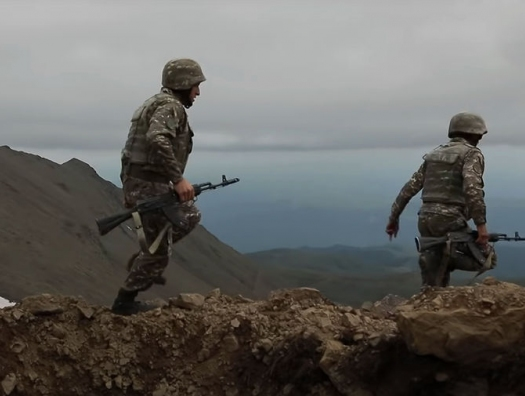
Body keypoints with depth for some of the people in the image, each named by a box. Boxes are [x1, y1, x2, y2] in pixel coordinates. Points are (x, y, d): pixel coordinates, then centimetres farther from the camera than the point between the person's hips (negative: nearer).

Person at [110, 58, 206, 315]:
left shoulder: (157, 103, 19)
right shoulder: (171, 106, -14)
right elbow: (157, 141, -32)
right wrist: (178, 179, -32)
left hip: (140, 183, 10)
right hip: (149, 186, -10)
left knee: (190, 217, 24)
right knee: (157, 252, 1)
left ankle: (142, 260, 22)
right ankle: (124, 301, 11)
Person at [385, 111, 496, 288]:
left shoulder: (435, 154, 20)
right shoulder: (471, 153, -1)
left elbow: (410, 187, 16)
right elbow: (472, 188, -19)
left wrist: (394, 217, 20)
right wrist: (481, 224, -21)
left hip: (425, 219, 7)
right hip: (449, 220, -7)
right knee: (487, 257, 7)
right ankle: (450, 254, -16)